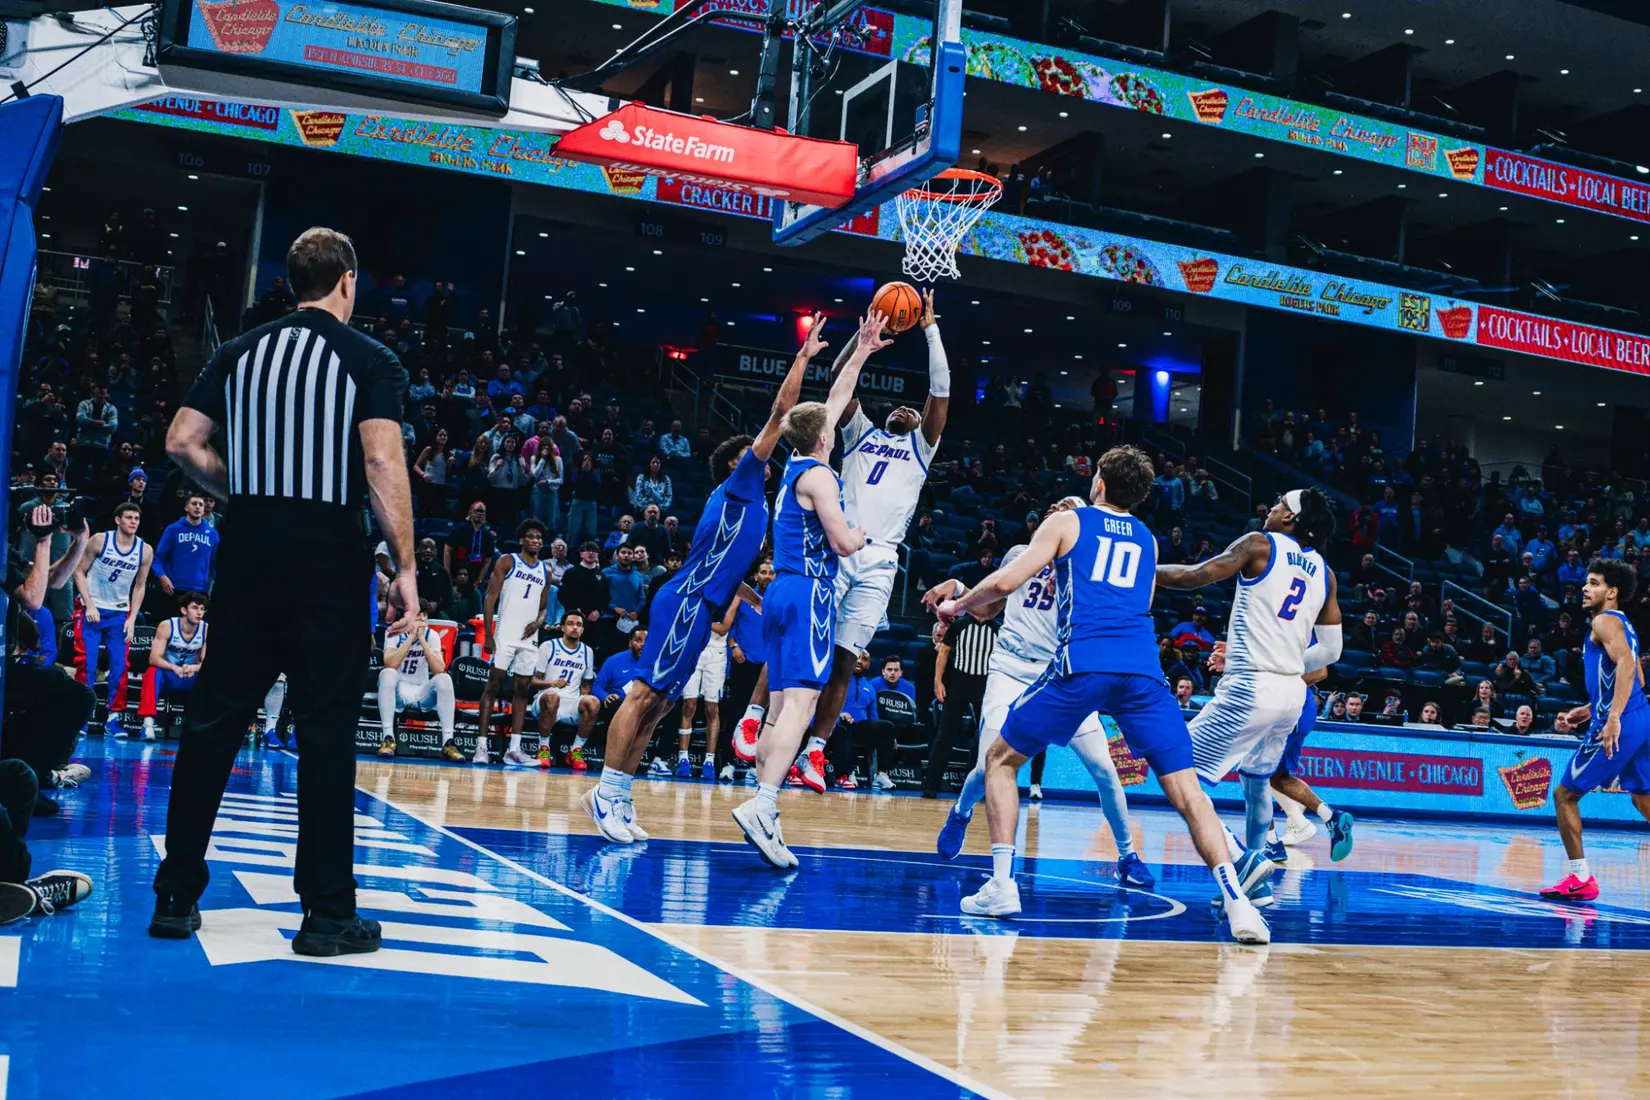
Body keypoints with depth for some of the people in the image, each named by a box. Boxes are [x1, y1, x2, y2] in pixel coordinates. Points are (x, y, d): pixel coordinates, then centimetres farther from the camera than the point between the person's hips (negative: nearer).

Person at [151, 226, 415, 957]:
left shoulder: (240, 352, 11)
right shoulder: (370, 360, -2)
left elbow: (182, 443, 6)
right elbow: (383, 463, -13)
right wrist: (405, 568, -13)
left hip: (247, 548, 4)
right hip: (327, 555, -4)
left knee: (213, 721, 10)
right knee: (326, 732, 1)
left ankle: (176, 898, 14)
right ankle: (327, 914, 4)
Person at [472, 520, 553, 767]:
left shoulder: (545, 571, 15)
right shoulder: (507, 561, 0)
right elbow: (490, 596, -5)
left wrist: (539, 622, -3)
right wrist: (487, 634, -13)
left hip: (529, 638, 5)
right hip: (504, 634, -5)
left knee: (522, 690, 4)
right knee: (493, 685, -6)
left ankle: (514, 749, 5)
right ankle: (481, 745, -5)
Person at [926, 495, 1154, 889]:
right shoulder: (1020, 554, 12)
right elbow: (988, 606, 23)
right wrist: (955, 588, 5)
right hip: (1012, 670, 0)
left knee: (1103, 768, -8)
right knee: (989, 765, -12)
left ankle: (1127, 856, 10)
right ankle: (960, 813, 23)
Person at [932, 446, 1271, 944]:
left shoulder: (1067, 522, 15)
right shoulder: (1147, 540, 27)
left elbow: (1006, 581, 5)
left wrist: (957, 606, 23)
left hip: (1081, 666, -3)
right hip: (1143, 671, 3)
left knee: (1000, 760, 16)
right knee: (1186, 790, 2)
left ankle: (1001, 884, 7)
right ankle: (1236, 900, -15)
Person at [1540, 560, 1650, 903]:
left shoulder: (1605, 621, -8)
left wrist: (1614, 716, -32)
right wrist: (1592, 708, 29)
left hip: (1619, 725, -9)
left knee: (1565, 794, 0)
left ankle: (1579, 879, 1)